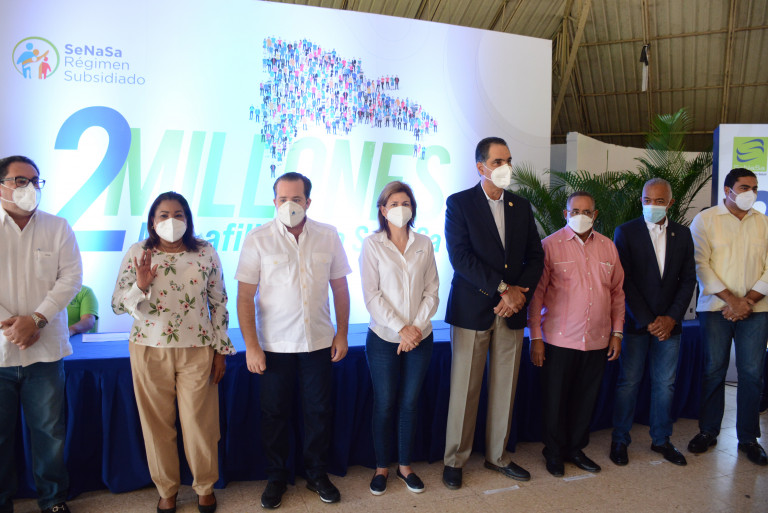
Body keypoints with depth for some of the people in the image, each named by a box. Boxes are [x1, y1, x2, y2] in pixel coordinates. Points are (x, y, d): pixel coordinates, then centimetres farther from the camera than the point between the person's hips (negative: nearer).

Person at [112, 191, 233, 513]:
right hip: (150, 350, 1)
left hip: (197, 350, -1)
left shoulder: (205, 253, -1)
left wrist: (220, 350, 1)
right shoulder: (137, 254, 0)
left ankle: (205, 487, 29)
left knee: (200, 422, 6)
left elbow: (219, 303, 2)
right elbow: (117, 305, 1)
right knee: (157, 423, 11)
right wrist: (141, 286, -19)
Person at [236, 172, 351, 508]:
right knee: (275, 414, 11)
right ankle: (276, 478, 31)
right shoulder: (258, 239, -7)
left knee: (320, 411, 11)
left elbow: (340, 287, 6)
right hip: (274, 344, -1)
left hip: (319, 341, 2)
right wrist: (251, 345, -10)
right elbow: (245, 296, -7)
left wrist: (342, 333, 4)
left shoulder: (328, 236, -1)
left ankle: (317, 474, 32)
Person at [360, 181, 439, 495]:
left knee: (410, 403, 10)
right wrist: (400, 328, -14)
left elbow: (432, 290, 2)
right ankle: (381, 467, 24)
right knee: (384, 404, 6)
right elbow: (371, 295, -9)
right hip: (384, 338, -2)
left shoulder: (424, 244, 5)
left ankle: (405, 465, 26)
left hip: (419, 338, 2)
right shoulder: (372, 244, -3)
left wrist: (417, 326, -10)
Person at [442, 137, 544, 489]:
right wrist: (503, 288, -16)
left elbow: (535, 257, 10)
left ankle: (497, 455, 27)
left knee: (505, 388, 11)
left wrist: (520, 292, -8)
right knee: (464, 389, 2)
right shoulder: (459, 203, -2)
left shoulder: (521, 207, 12)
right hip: (472, 310, -4)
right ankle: (455, 460, 18)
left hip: (512, 311, 4)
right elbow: (460, 256, -13)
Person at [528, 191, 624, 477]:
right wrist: (535, 337, -8)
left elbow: (617, 292, 15)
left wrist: (617, 332, 10)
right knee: (555, 399, 6)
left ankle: (575, 448, 31)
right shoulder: (550, 245, -4)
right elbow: (537, 293, -5)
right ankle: (554, 453, 25)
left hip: (597, 341, 4)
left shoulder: (608, 247, 9)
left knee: (586, 399, 13)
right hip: (559, 340, -4)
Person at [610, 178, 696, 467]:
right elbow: (625, 281, -8)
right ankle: (620, 440, 15)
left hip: (669, 323, 3)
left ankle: (661, 439, 24)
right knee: (629, 382, 3)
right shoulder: (626, 232, -3)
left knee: (665, 383, 10)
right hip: (636, 322, -3)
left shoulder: (682, 234, 8)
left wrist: (672, 317, -6)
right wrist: (648, 321, -11)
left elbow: (688, 279, 7)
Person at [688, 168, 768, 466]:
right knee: (713, 371, 4)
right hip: (715, 308, -2)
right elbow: (701, 265, -6)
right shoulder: (705, 220, 2)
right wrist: (731, 299, -12)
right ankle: (708, 431, 18)